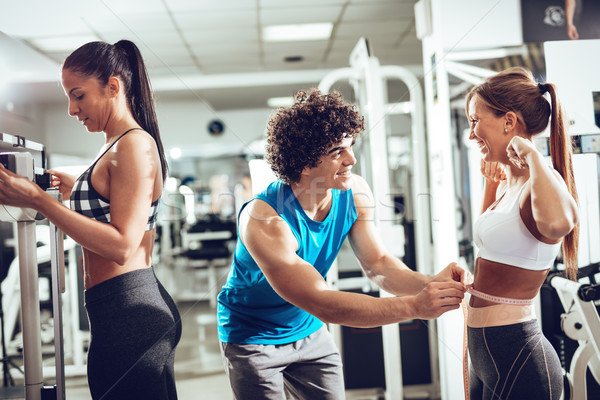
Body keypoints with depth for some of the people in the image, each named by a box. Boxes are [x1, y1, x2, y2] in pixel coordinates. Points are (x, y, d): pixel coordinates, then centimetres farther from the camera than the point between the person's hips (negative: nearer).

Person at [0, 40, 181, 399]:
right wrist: (78, 192, 16)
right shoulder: (118, 146, 16)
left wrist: (39, 200, -19)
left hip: (129, 315, -10)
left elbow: (122, 246, -21)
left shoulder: (135, 145, -14)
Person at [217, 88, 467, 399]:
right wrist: (413, 306, -43)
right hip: (253, 339, -5)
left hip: (310, 332, 6)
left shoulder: (354, 193, -13)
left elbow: (377, 262, -9)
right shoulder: (263, 220, -34)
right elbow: (323, 305, -37)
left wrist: (429, 284, -30)